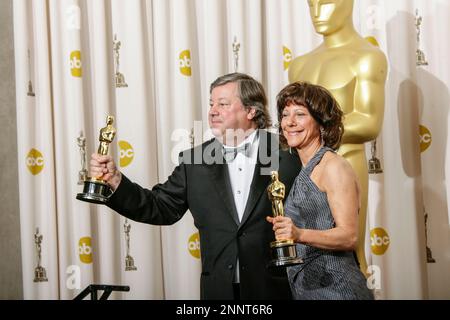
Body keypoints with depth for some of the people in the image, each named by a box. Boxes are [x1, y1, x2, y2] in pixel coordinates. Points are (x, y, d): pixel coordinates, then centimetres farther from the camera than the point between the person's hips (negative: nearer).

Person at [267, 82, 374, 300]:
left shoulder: (334, 166, -11)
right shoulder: (304, 171, 13)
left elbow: (349, 236, -19)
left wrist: (299, 234, -31)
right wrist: (283, 229, 3)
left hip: (334, 288, -8)